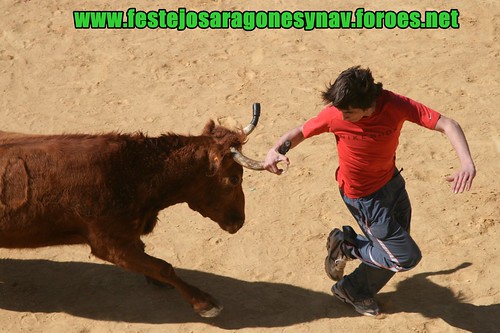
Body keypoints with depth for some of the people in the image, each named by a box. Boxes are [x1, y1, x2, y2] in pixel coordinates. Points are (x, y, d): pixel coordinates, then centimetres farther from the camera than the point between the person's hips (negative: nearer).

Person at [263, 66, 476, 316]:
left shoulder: (395, 105, -25)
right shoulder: (335, 115, -27)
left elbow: (447, 125, -30)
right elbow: (300, 132, -11)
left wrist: (467, 162, -46)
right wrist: (276, 149, -31)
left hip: (392, 181, 4)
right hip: (364, 197, -4)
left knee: (391, 250, 20)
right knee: (407, 257, -3)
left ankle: (353, 291, 42)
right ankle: (346, 244, 14)